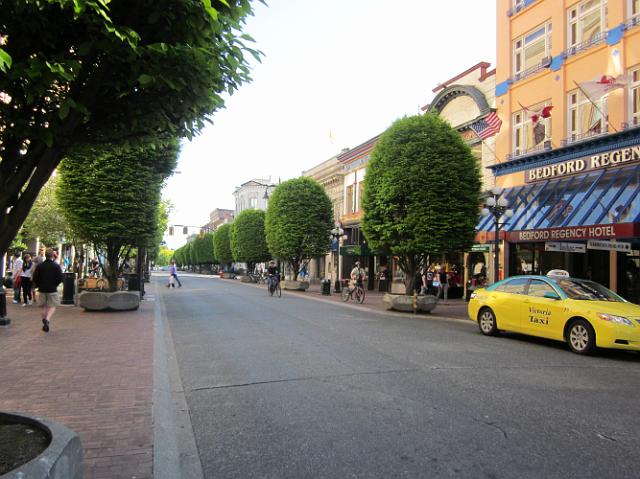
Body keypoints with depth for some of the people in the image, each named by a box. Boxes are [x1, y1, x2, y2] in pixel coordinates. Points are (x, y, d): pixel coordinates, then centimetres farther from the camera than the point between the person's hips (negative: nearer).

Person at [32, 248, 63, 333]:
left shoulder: (40, 266, -1)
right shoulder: (56, 266, -7)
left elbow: (35, 278, 0)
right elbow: (60, 278, -9)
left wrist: (39, 285, 16)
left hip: (42, 290, 3)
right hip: (52, 290, -3)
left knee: (44, 307, 16)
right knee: (52, 306, 4)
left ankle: (45, 324, 19)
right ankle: (47, 319, -21)